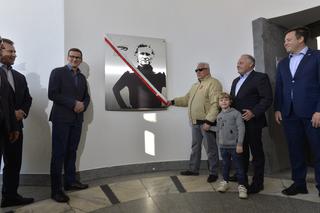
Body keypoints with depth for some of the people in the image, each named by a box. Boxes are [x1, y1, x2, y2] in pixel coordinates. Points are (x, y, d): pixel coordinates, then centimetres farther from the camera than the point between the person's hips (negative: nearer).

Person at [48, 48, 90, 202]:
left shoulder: (82, 77, 17)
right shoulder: (57, 72, -1)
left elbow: (86, 96, 18)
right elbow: (52, 94, -11)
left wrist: (83, 105, -5)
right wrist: (73, 103, -16)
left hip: (77, 119, 6)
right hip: (61, 118, -5)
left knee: (71, 152, 11)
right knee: (59, 153, -3)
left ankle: (70, 181, 22)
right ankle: (56, 189, 3)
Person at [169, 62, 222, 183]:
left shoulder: (213, 83, -11)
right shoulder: (195, 85, 19)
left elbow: (215, 104, -20)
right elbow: (187, 99, 21)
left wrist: (208, 121, -26)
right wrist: (173, 101, 8)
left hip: (207, 122, -8)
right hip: (195, 122, 9)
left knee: (211, 148, 2)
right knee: (195, 146, 17)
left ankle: (213, 173, 16)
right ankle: (193, 169, 30)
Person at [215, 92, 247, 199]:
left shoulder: (236, 113, -10)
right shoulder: (219, 116, 8)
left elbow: (241, 129, -13)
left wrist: (239, 144, -16)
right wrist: (219, 143, 16)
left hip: (234, 146, -5)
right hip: (223, 146, 5)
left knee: (239, 166, 3)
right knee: (225, 165, 17)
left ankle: (242, 186, 14)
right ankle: (225, 182, 33)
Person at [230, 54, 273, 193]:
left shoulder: (260, 77, -5)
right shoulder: (236, 81, 21)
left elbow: (267, 98, -13)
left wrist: (253, 112, -21)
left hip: (252, 122, -7)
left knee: (256, 153, 3)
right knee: (242, 152, 16)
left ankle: (257, 183, 14)